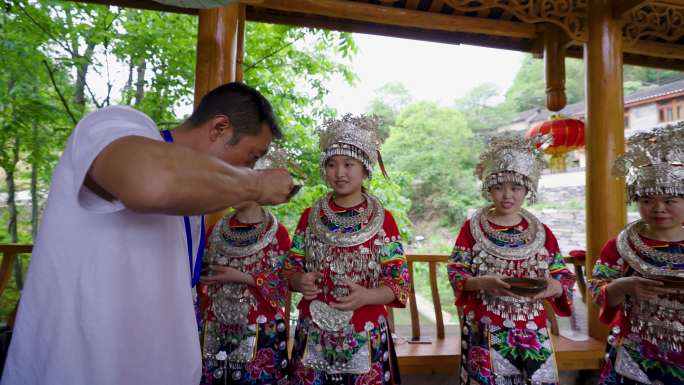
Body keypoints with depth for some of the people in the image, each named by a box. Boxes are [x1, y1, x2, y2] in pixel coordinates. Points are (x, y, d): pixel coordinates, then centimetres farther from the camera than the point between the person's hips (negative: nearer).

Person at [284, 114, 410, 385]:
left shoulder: (382, 220, -7)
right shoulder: (310, 217, 1)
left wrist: (366, 296, -23)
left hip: (365, 338, -2)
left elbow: (400, 283, -6)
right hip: (313, 336, 2)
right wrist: (300, 281, -14)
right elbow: (290, 269, 7)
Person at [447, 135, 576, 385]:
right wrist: (482, 283, -25)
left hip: (532, 331, 2)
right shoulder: (472, 228, -4)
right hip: (485, 331, -2)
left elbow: (565, 279, 5)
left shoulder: (542, 233, 3)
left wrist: (554, 287, -17)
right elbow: (455, 274, -7)